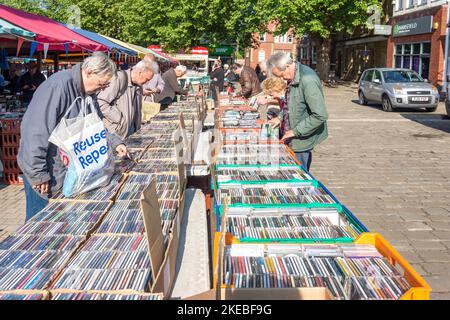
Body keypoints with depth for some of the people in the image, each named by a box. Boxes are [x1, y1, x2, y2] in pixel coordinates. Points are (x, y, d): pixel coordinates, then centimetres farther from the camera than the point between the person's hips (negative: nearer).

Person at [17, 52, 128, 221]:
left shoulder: (87, 92, 3)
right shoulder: (58, 86, -26)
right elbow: (35, 131, -29)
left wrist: (115, 142, 4)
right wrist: (39, 174, -25)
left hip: (69, 168, 8)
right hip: (45, 170, -8)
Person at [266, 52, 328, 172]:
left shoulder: (308, 81, -25)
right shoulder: (294, 77, 5)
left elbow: (320, 115, -27)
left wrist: (295, 131, -21)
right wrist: (280, 117, 9)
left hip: (302, 140, -9)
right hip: (292, 139, 9)